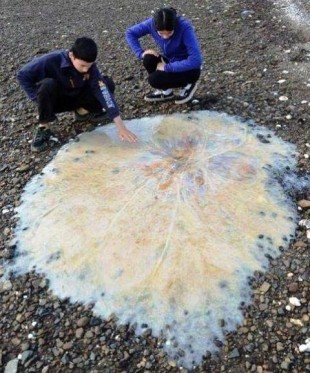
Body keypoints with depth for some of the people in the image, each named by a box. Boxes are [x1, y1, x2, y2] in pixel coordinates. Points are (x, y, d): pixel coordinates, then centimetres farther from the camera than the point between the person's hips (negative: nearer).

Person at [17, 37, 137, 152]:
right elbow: (23, 75, -19)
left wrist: (121, 127, -37)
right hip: (53, 100, -3)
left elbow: (103, 92, -30)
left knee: (108, 84, -17)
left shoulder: (89, 66, -21)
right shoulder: (52, 61, -30)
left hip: (74, 97, 3)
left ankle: (83, 111, 7)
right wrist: (41, 100, -22)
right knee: (48, 84, -38)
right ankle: (43, 128, -18)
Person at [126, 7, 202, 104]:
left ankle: (187, 85, 1)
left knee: (154, 79, -24)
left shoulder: (184, 27, -30)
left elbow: (196, 60, -36)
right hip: (171, 62, 5)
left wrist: (167, 67, -30)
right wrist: (141, 53, -19)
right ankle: (166, 91, 1)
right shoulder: (152, 23, -17)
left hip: (190, 68, -5)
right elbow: (130, 33, -3)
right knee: (148, 60, -22)